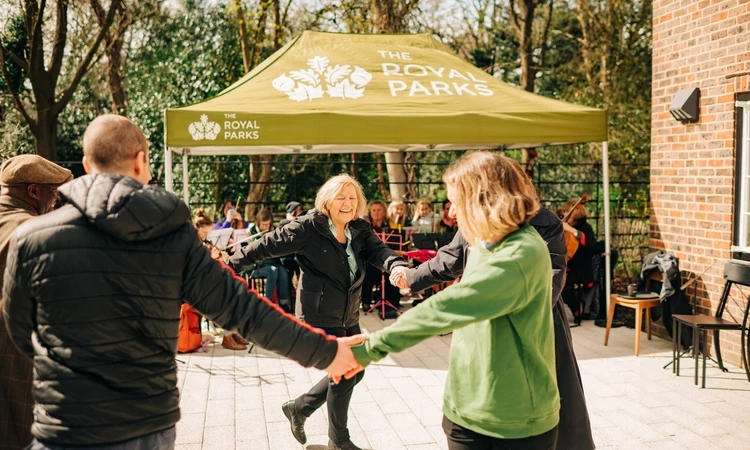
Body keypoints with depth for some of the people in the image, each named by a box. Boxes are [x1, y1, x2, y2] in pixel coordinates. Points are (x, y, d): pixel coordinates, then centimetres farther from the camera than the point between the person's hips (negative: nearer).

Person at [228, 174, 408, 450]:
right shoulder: (308, 228, -15)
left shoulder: (360, 230, 1)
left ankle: (299, 408, 36)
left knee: (354, 372, 16)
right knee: (344, 374, -1)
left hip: (349, 317, 7)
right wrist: (231, 264, -10)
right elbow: (267, 246, -11)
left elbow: (378, 251, -16)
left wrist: (397, 266, -39)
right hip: (319, 317, -7)